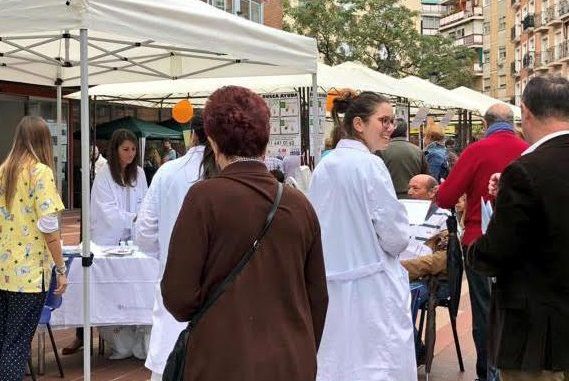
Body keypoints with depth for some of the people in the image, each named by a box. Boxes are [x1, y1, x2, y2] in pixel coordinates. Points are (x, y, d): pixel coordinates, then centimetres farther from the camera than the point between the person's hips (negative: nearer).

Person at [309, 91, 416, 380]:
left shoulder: (323, 167, 6)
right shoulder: (370, 165, -14)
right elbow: (395, 236, -13)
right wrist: (395, 246, 8)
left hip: (330, 287, 7)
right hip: (371, 289, -7)